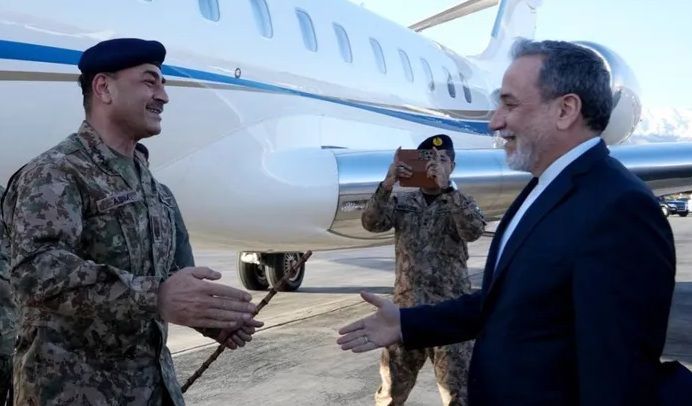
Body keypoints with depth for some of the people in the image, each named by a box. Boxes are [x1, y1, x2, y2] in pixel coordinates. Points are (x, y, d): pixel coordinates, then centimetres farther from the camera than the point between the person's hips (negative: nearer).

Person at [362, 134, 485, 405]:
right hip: (406, 307, 2)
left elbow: (474, 231, -19)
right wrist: (388, 183, -25)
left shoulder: (462, 203, 2)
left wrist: (446, 189, -29)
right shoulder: (402, 203, 7)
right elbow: (371, 223, -10)